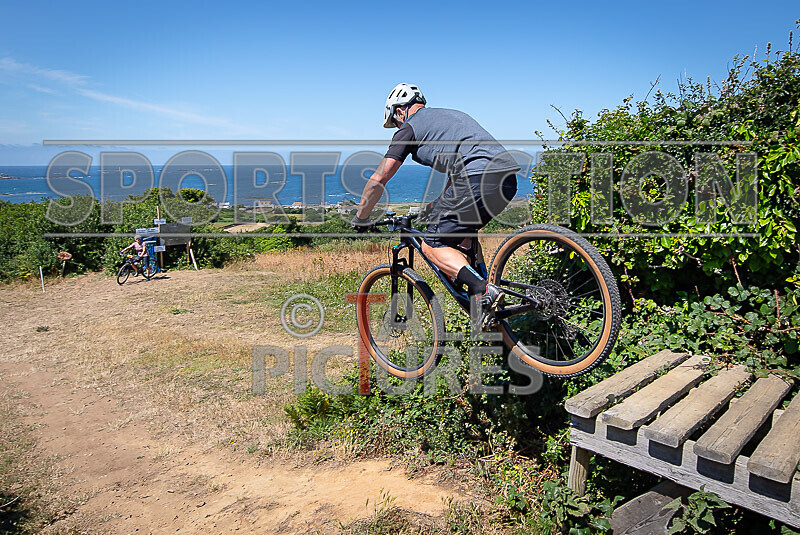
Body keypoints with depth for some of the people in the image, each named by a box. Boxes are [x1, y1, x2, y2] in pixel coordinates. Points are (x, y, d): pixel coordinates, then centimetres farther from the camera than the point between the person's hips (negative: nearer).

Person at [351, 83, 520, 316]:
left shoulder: (410, 127, 10)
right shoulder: (450, 114, 34)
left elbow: (378, 179, 7)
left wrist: (360, 219, 20)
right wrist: (438, 204, 51)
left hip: (479, 179, -8)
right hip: (509, 179, 8)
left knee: (432, 245, 4)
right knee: (464, 232, 28)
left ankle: (482, 289, -15)